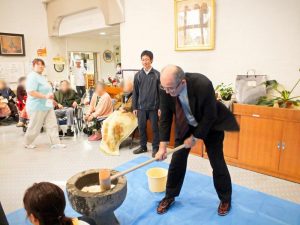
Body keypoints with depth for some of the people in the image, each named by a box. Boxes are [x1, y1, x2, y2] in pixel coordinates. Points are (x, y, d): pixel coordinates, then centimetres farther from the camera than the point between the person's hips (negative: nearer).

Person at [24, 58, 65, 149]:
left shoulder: (42, 76, 15)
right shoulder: (32, 77, -15)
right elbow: (31, 92, -25)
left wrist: (51, 98, 19)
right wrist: (46, 96, -26)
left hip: (47, 106, 9)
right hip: (37, 107, -9)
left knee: (52, 125, 3)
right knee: (34, 127, 5)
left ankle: (55, 143, 6)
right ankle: (27, 143, 26)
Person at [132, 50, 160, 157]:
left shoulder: (157, 74, -3)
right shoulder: (138, 75, 3)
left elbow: (161, 92, -2)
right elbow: (135, 92, 6)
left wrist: (160, 107, -4)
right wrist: (134, 107, 5)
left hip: (154, 107, -2)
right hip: (141, 107, 3)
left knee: (155, 128, 6)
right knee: (141, 127, 11)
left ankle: (155, 148, 20)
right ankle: (143, 146, 27)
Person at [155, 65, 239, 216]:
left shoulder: (203, 85, -36)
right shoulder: (166, 87, -24)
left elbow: (209, 116, -24)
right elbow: (165, 117, -15)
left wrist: (194, 137, -17)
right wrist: (163, 146, -17)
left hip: (210, 125, -3)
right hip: (185, 125, 3)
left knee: (217, 163, 3)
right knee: (177, 160, 4)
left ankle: (225, 199, 28)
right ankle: (169, 196, 24)